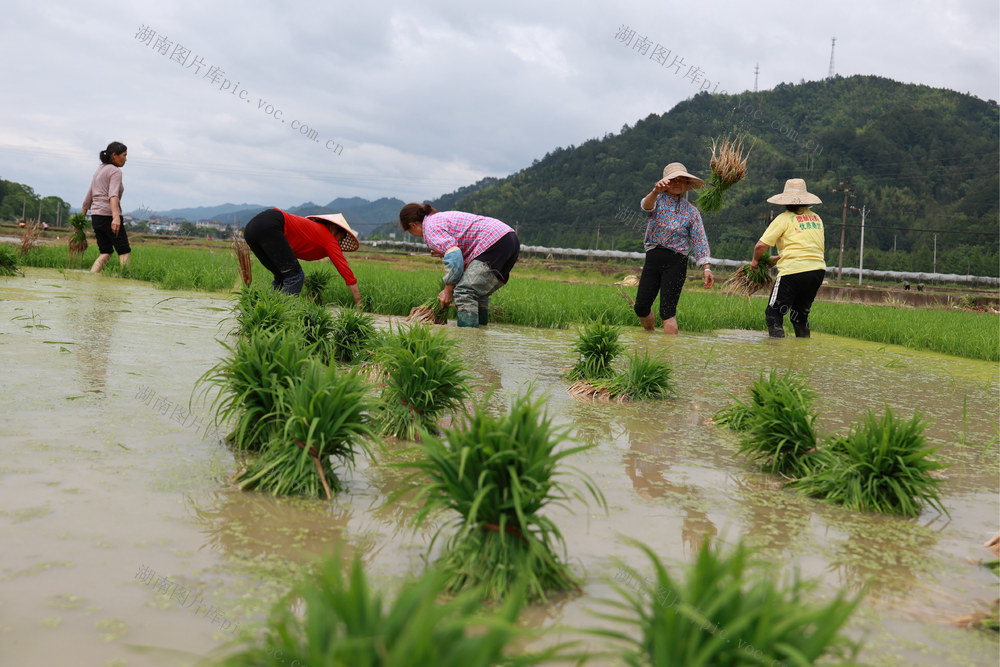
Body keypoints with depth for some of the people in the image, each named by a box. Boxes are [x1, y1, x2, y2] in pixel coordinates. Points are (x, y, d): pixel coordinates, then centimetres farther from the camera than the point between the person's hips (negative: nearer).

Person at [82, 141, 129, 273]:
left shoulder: (99, 170, 19)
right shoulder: (115, 171, -7)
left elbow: (88, 198, 21)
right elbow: (113, 195, -23)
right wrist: (116, 217, -35)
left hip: (95, 216, 8)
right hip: (109, 215, -8)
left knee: (105, 253, 12)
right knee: (124, 251, 0)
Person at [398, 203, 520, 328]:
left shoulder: (431, 227, -4)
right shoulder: (443, 217, 26)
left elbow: (455, 257, -16)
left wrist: (448, 290, -9)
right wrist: (444, 252, 29)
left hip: (494, 242, -10)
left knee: (464, 291, -14)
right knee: (478, 291, 19)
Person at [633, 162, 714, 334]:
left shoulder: (691, 211, 8)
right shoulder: (658, 200, 6)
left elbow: (699, 241, 4)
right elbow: (646, 205, -19)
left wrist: (707, 268, -9)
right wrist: (656, 191, -43)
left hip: (676, 262, -1)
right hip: (653, 257, 1)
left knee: (667, 309, -10)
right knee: (641, 306, 2)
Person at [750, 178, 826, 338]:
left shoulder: (784, 219, -3)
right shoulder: (816, 218, 15)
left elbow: (761, 245, -9)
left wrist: (755, 261, 12)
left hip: (793, 271, -6)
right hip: (818, 269, 6)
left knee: (773, 313, 2)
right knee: (800, 314, 21)